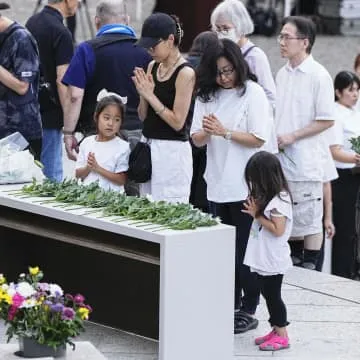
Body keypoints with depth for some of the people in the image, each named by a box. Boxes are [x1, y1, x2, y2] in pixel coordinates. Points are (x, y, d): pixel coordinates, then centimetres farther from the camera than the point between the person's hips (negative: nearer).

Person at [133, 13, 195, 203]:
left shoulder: (185, 73, -12)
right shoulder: (152, 67, 10)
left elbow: (177, 122, -14)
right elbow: (143, 116, 13)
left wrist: (150, 95, -15)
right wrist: (143, 93, -6)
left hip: (172, 150, -8)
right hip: (148, 145, 8)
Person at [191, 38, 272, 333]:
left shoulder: (253, 93, -7)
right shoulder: (207, 95, 8)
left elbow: (258, 139, -12)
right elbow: (197, 140, 6)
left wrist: (224, 132, -18)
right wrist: (206, 132, -15)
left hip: (245, 186, -5)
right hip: (218, 184, 5)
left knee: (244, 251, -2)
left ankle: (249, 311, 5)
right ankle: (232, 305, 20)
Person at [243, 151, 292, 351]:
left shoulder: (279, 201, -20)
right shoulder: (266, 197, 9)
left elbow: (278, 230, -22)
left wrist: (257, 215, -17)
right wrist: (254, 211, 1)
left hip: (273, 260, -9)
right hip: (263, 258, 9)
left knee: (273, 295, -2)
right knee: (268, 294, 14)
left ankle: (282, 336, 6)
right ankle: (276, 330, 24)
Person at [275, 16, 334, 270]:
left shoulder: (318, 76, -11)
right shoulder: (283, 74, 11)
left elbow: (327, 120, -13)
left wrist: (292, 136, -16)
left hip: (306, 162, -7)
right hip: (282, 159, 7)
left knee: (309, 219, -1)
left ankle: (310, 267, 6)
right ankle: (293, 263, 26)